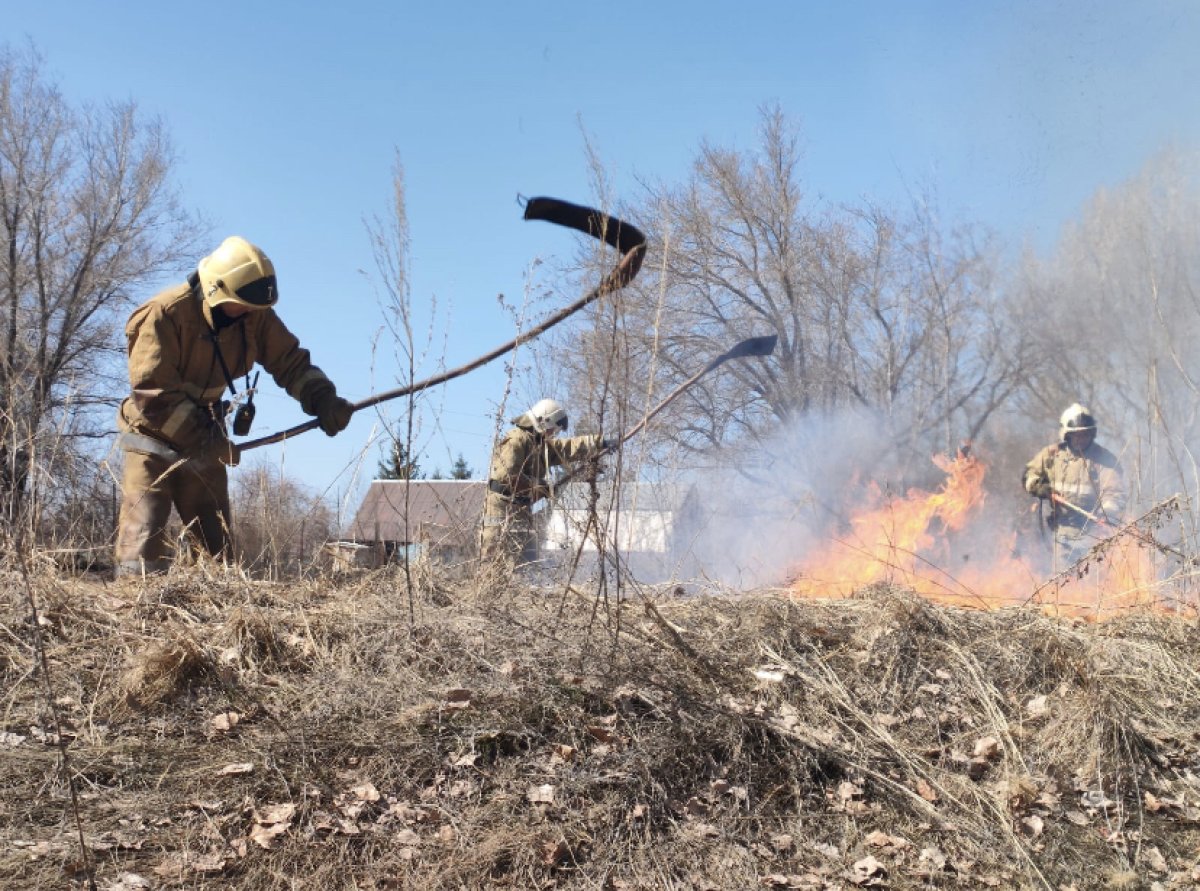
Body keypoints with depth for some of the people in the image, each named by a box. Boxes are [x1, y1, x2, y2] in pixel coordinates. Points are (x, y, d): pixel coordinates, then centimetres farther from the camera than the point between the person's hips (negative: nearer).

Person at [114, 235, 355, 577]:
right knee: (144, 546, -12)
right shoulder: (163, 314, -24)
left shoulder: (255, 315, -8)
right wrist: (206, 441, -26)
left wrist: (322, 399, -23)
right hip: (155, 438, -6)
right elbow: (153, 395, -25)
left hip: (204, 437, 6)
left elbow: (290, 360, -4)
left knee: (217, 545, 8)